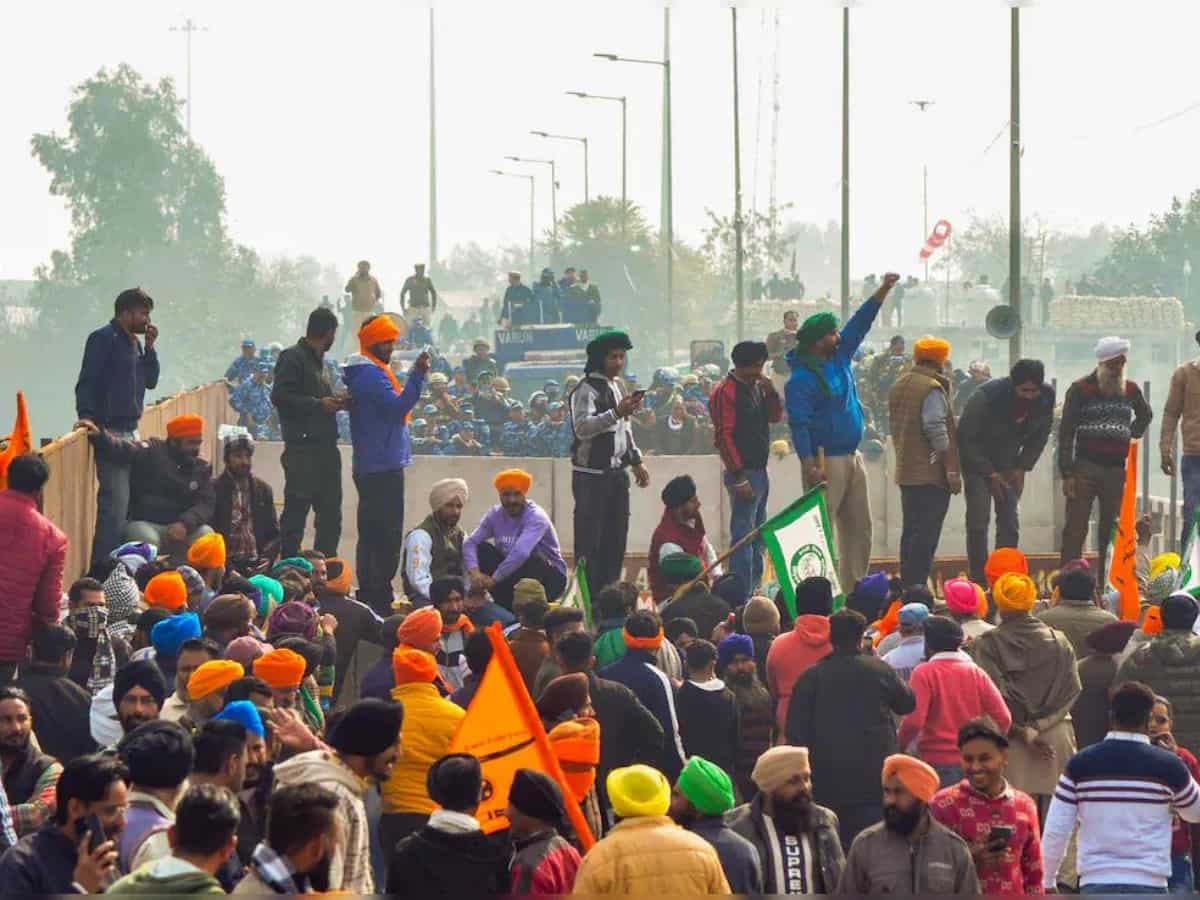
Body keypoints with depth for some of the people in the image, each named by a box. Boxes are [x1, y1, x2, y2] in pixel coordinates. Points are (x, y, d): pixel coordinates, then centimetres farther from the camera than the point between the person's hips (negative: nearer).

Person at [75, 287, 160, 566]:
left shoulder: (134, 342, 19)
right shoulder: (104, 339, -8)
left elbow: (150, 381, 18)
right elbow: (87, 382, -15)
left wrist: (149, 347, 6)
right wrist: (86, 415, -28)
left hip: (130, 431, 9)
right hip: (110, 431, -9)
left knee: (131, 500, 11)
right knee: (116, 501, -14)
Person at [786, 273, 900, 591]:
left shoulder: (839, 357, 10)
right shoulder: (802, 379, -15)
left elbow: (860, 323, 18)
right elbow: (799, 424, -19)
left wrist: (883, 290, 11)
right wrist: (810, 466, -25)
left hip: (852, 457, 9)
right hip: (825, 460, -9)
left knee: (859, 527, 11)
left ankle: (854, 586, 18)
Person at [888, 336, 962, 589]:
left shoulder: (898, 386, 14)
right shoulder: (932, 389, -14)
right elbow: (936, 430, -19)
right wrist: (951, 468, -16)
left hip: (906, 472, 9)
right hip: (932, 473, -9)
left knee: (911, 531, 14)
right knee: (926, 534, -9)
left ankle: (907, 586, 16)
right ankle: (916, 587, -13)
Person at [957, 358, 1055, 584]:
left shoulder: (1046, 396, -16)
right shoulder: (988, 395, -30)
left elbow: (1040, 435, 2)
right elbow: (966, 437, -20)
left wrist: (1022, 468, -6)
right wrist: (989, 474, -19)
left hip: (1009, 464, 5)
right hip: (977, 462, -5)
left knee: (1010, 521, 0)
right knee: (978, 519, -12)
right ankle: (978, 580, -8)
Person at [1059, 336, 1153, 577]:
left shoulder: (1130, 390, 9)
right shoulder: (1081, 389, -3)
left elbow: (1146, 415, 32)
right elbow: (1066, 432, -5)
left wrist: (1132, 436, 14)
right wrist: (1067, 473, -11)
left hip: (1117, 469, 4)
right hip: (1086, 466, -4)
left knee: (1111, 530, 7)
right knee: (1076, 528, -7)